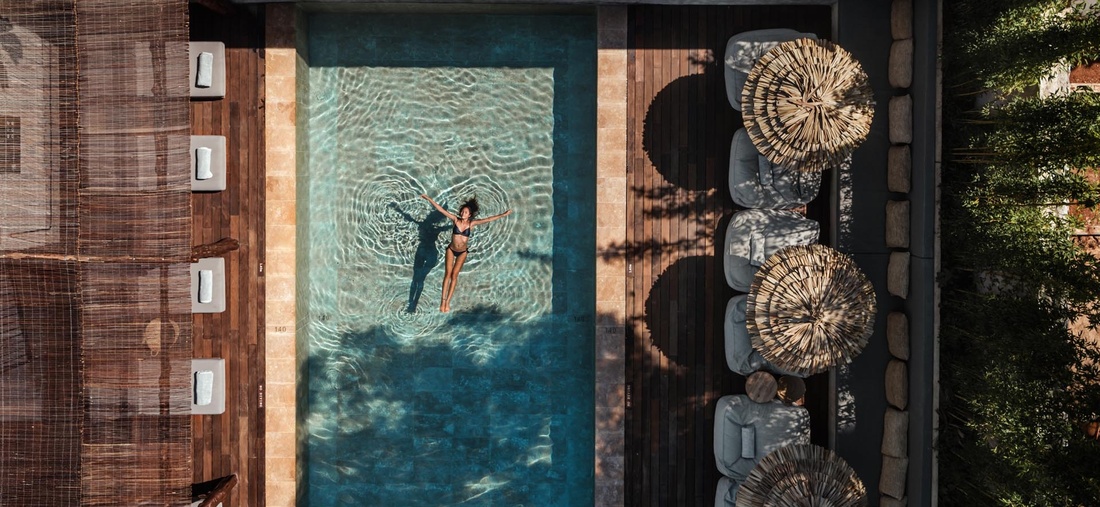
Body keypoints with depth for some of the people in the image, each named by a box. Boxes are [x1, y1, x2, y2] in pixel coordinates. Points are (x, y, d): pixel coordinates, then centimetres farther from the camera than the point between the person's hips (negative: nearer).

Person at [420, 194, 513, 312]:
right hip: (451, 250, 0)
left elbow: (488, 219, -13)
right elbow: (440, 209, -12)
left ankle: (447, 301, 0)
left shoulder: (471, 223, -11)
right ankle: (443, 300, -10)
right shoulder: (455, 220, -12)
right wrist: (428, 199, -12)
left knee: (454, 275, -2)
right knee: (448, 273, -8)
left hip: (463, 252, 0)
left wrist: (503, 215, -16)